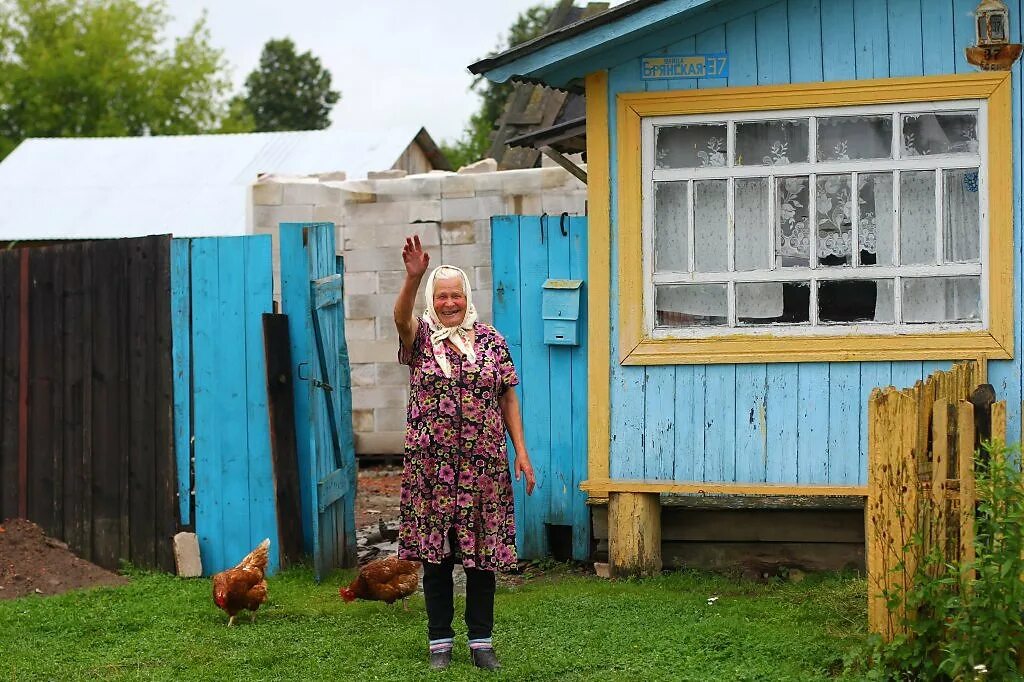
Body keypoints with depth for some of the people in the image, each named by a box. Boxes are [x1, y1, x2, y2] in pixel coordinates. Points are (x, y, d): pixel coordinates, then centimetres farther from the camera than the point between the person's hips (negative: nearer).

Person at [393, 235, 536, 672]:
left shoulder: (490, 340, 7)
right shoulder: (421, 337, 2)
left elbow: (508, 399, 8)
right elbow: (401, 316, -21)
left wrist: (521, 451, 1)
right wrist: (413, 277, -39)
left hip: (484, 465, 1)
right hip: (432, 465, -1)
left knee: (482, 553, 4)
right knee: (436, 554, 3)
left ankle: (481, 641, 14)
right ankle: (440, 641, 13)